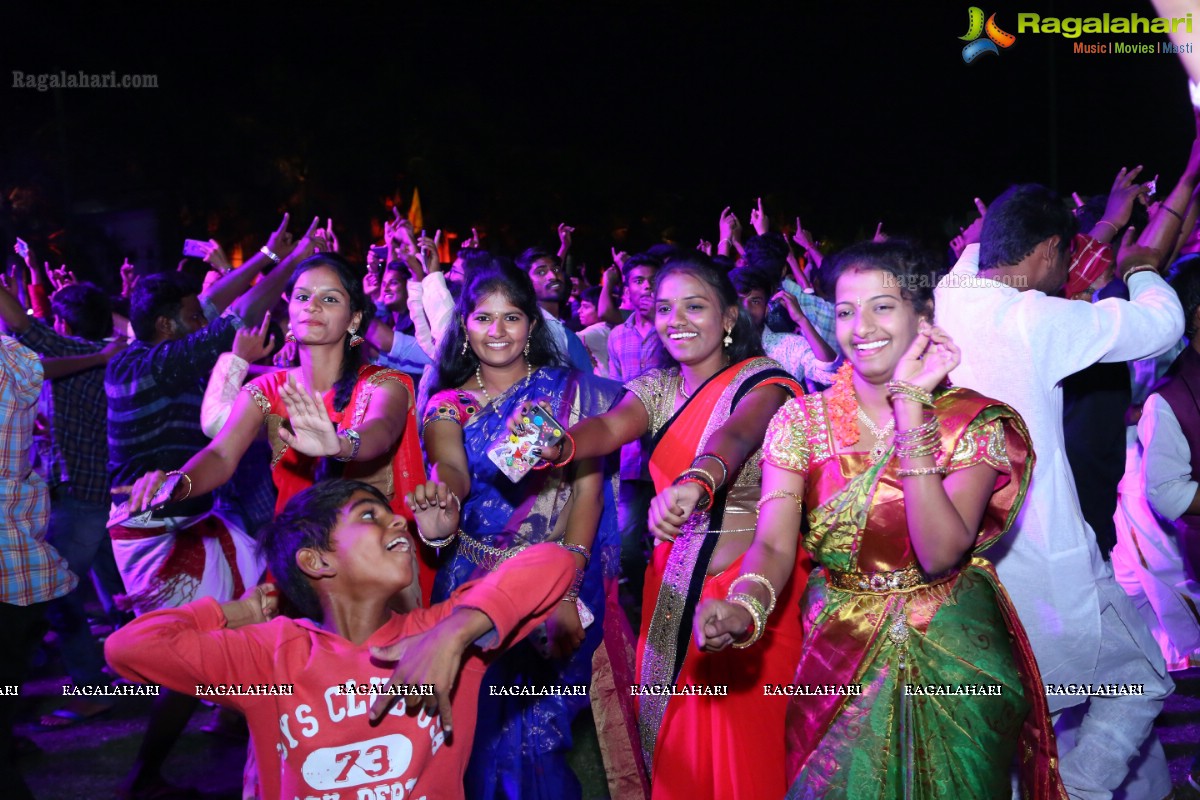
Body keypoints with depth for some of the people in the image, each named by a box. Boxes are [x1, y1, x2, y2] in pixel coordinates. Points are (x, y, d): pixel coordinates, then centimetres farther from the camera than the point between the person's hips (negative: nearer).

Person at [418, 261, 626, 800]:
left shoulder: (567, 389, -1)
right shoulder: (448, 405, 3)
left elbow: (588, 485, -7)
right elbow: (449, 469, -16)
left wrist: (568, 590, -17)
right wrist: (443, 502, -42)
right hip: (475, 582, 2)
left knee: (539, 725, 1)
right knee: (481, 724, 8)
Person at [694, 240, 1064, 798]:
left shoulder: (975, 422, -10)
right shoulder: (801, 420, -4)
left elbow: (939, 554, -23)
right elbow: (774, 543, -15)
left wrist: (912, 409, -25)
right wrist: (745, 606, -37)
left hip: (953, 663, -1)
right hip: (839, 661, 2)